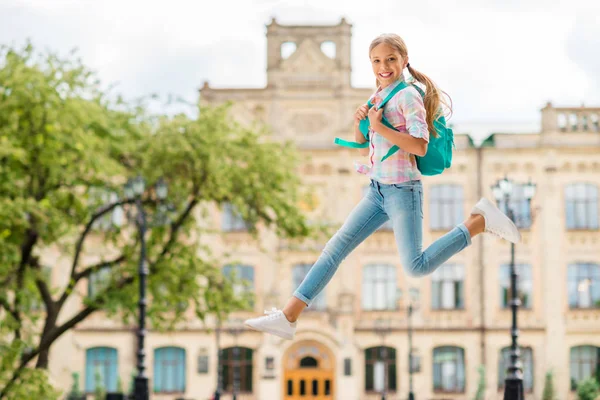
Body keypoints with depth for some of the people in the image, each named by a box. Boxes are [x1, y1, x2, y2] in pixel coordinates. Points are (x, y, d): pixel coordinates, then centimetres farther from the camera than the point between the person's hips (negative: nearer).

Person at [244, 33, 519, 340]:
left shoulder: (408, 96, -12)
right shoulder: (378, 97, 12)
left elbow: (420, 147, -22)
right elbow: (364, 149, 18)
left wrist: (380, 127, -20)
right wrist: (359, 122, -1)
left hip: (403, 190, -8)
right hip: (378, 189, 8)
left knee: (416, 267, -10)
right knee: (336, 247, 2)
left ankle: (479, 221, 4)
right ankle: (288, 316, 2)